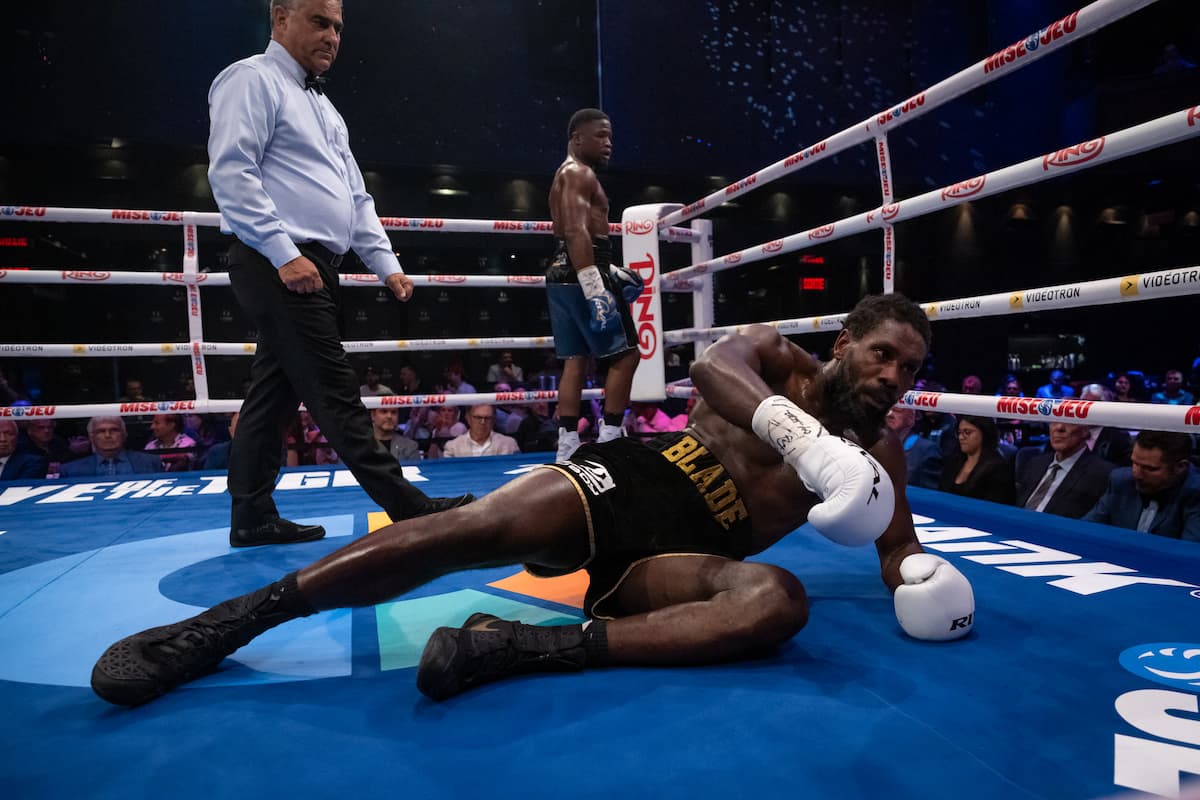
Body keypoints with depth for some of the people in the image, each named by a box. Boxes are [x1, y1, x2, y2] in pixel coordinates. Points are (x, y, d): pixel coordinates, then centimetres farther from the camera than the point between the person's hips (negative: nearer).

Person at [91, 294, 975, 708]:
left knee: (780, 600, -31)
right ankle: (226, 620, -14)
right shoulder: (779, 356, 7)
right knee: (473, 527, -26)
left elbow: (897, 546, 14)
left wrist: (924, 578, -11)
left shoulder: (881, 456, 18)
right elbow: (713, 367, -15)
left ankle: (522, 646, -38)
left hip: (679, 555, 2)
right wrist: (802, 437, -30)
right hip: (634, 480, -2)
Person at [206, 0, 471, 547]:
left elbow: (356, 197, 22)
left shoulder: (322, 106, 25)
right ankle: (407, 507, -7)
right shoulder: (253, 80, -2)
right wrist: (284, 253, -22)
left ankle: (253, 517, 16)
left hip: (314, 267, 9)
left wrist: (386, 264, 12)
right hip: (279, 265, -9)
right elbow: (231, 172, -15)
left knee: (275, 394, 9)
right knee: (335, 394, -9)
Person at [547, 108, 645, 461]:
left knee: (575, 360, 8)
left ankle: (567, 447, 7)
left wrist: (611, 273, 28)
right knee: (626, 354, -5)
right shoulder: (579, 173, -7)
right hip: (581, 277, -10)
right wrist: (596, 290, -30)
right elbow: (576, 233, -22)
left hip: (563, 275, 10)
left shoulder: (566, 175, 26)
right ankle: (609, 440, -5)